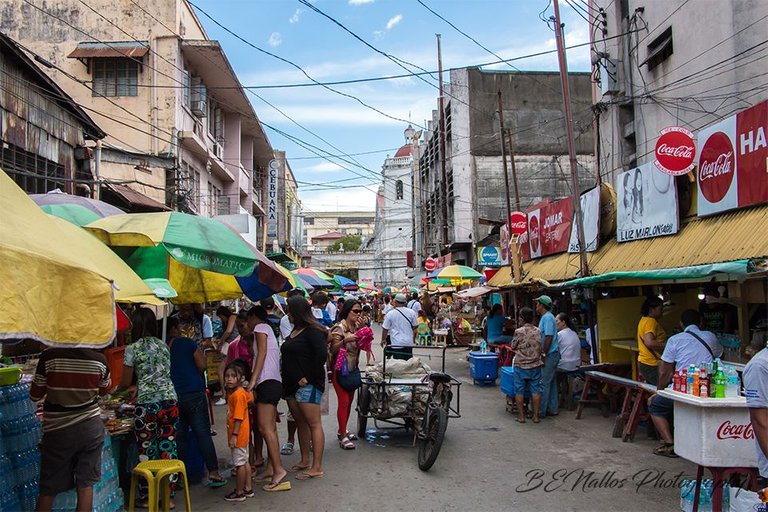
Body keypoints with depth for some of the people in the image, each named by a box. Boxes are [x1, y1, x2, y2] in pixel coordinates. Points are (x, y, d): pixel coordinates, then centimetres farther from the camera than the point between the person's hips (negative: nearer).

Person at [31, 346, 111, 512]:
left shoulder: (49, 356, -16)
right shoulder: (99, 359, -10)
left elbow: (35, 396, -5)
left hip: (58, 430, -1)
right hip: (91, 427, 2)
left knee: (48, 489, 12)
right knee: (86, 484, 9)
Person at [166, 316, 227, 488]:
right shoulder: (187, 343, -5)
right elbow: (202, 366, -5)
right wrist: (200, 351, 12)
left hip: (172, 397, 3)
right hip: (194, 394, -3)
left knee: (179, 436, 12)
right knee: (203, 434, -1)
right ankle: (213, 473, -2)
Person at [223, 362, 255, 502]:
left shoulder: (237, 395, -20)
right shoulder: (242, 392, 7)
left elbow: (239, 418, -24)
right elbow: (250, 398, 28)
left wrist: (234, 435, -25)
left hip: (238, 435, -10)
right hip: (242, 434, 10)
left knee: (239, 463, 0)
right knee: (244, 462, 16)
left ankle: (239, 493, 9)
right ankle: (248, 489, 26)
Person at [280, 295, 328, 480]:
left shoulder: (313, 331, -12)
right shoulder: (294, 331, 17)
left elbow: (321, 354, -23)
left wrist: (309, 378, -19)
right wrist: (284, 372, 13)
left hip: (307, 386, -10)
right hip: (291, 384, 10)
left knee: (313, 424, -6)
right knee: (301, 423, 16)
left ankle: (317, 468, -4)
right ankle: (305, 461, 26)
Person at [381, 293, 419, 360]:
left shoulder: (390, 314, -7)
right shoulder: (411, 312, -2)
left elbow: (385, 329, -2)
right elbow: (415, 326, 7)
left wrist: (383, 339, 13)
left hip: (396, 343, -3)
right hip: (409, 342, 3)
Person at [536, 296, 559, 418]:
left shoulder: (547, 318, -17)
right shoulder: (546, 317, 16)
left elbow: (548, 337, -23)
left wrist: (543, 354, -20)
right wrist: (543, 353, 19)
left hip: (549, 356, -10)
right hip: (551, 355, 10)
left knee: (544, 383, -5)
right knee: (551, 382, 14)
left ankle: (541, 411, -1)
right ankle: (552, 409, 20)